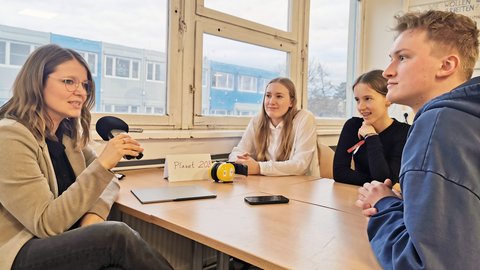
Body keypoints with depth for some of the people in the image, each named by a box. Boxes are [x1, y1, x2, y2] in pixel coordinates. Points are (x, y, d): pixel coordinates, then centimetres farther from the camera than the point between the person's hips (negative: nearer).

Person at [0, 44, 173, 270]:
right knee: (117, 235, -29)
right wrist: (102, 164, -27)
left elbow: (109, 181, 10)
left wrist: (95, 212, -12)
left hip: (66, 241, 6)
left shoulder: (68, 134, 7)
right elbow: (46, 224, -19)